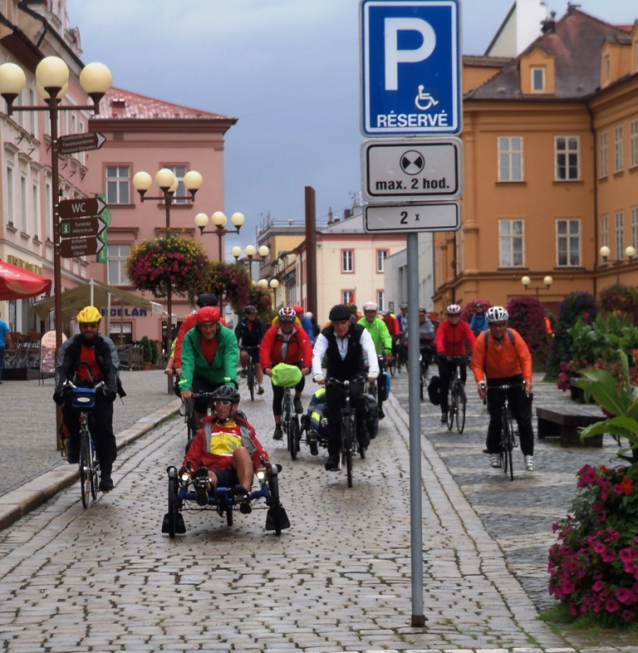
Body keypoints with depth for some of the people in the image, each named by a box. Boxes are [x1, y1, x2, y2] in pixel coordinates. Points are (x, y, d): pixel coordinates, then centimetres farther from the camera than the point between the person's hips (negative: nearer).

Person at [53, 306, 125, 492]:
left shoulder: (106, 344, -4)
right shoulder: (70, 345, -3)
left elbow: (113, 368, -13)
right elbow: (61, 368, -10)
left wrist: (112, 387, -32)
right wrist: (59, 388, -29)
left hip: (100, 390, -1)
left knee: (104, 431, -13)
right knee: (68, 408, -33)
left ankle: (106, 475, -10)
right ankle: (74, 439, -3)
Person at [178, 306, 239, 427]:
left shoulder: (228, 336, -23)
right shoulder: (190, 337, -21)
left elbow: (231, 362, -35)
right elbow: (187, 363, -31)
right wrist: (185, 387, -44)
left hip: (221, 380, 1)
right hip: (201, 378, -1)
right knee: (200, 399, -27)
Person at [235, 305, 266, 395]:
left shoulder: (258, 323, -12)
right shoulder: (241, 324, -14)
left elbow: (263, 334, -20)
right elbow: (237, 336, -24)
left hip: (256, 347, 0)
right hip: (245, 346, 0)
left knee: (258, 365, -11)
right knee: (243, 355, -34)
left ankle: (260, 386, -11)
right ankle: (244, 369, -6)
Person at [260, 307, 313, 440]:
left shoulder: (300, 333, -21)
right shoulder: (272, 332, -22)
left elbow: (307, 349, -32)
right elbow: (264, 350, -31)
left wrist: (306, 366, -49)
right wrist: (266, 367, -47)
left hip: (295, 363, 0)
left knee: (300, 378, -31)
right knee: (277, 395, -7)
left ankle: (297, 399, 1)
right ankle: (278, 426, 2)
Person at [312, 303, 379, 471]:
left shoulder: (360, 332, -18)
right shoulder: (325, 335, -17)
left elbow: (370, 351, -31)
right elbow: (317, 355, -31)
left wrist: (373, 371, -50)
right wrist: (318, 374, -51)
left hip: (355, 375, -1)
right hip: (334, 377, 1)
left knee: (356, 394, -33)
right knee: (332, 415, -4)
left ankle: (361, 429, -11)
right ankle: (333, 454, 3)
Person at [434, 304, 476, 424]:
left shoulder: (464, 325, -12)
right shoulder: (443, 325, -15)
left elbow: (471, 338, -26)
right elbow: (439, 339, -31)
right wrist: (440, 351, -50)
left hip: (460, 354, 1)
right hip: (446, 356, 0)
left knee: (463, 368, -30)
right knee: (444, 385, -1)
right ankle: (444, 412, 8)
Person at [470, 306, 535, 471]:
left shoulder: (513, 336, -16)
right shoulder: (483, 339, -17)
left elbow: (525, 357, -19)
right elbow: (477, 363, -18)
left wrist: (527, 379, -32)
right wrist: (480, 381, -35)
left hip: (515, 378, 1)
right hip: (494, 381, -1)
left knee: (524, 418, -2)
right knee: (495, 419, -3)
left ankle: (528, 455, 3)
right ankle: (493, 453, 14)